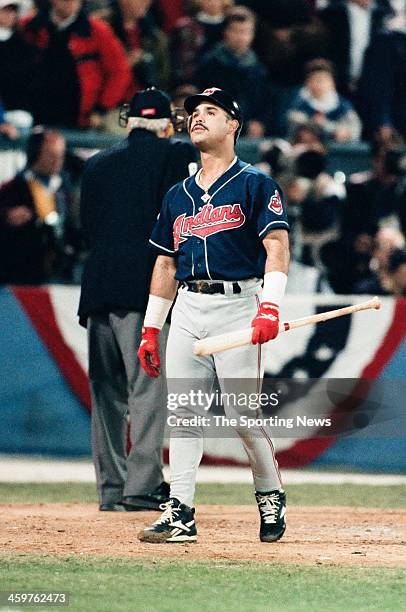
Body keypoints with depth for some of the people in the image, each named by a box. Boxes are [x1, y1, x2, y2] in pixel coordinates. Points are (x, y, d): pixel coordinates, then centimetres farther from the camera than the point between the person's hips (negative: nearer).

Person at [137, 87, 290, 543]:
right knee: (182, 415, 0)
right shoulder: (178, 195, 19)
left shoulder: (254, 185, 1)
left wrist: (269, 307, -22)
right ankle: (180, 513, 0)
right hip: (187, 311, 6)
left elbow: (277, 247, -8)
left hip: (237, 306, -6)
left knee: (243, 415, -9)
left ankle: (271, 497, 10)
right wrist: (150, 329, 16)